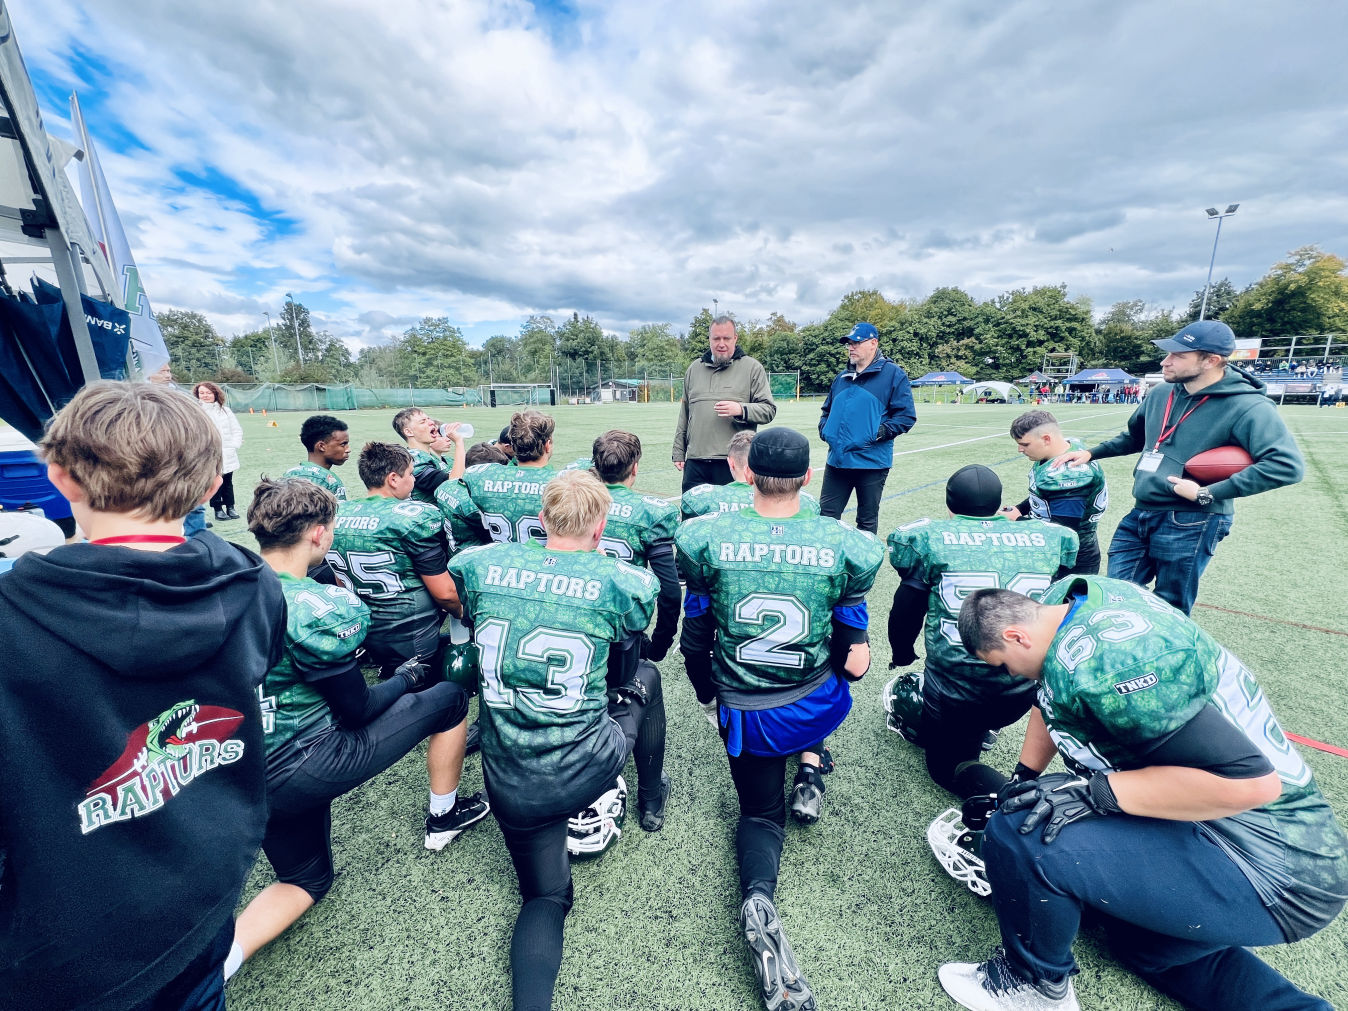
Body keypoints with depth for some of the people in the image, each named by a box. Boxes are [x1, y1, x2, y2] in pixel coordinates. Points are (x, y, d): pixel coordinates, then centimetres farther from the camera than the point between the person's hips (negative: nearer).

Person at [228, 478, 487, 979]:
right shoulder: (322, 609, -24)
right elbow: (357, 710, -13)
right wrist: (408, 677, 4)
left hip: (247, 780, 8)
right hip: (305, 770, -8)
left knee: (306, 880, 31)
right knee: (449, 697, 8)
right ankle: (444, 815, 27)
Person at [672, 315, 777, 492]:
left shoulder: (752, 367, 4)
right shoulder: (694, 368, 17)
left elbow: (769, 409, 1)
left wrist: (741, 410, -18)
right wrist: (678, 452, 18)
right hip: (695, 462, 4)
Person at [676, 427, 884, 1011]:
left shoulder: (707, 538, -14)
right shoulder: (841, 546, -14)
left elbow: (695, 639, -3)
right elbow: (853, 660, -7)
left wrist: (707, 691, 16)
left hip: (743, 714, -1)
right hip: (816, 708, 1)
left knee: (760, 811, 21)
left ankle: (757, 895, -6)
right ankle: (809, 766, 31)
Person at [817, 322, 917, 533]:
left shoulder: (893, 374, -2)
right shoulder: (842, 377, 16)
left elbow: (906, 416, -7)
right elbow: (827, 409, 27)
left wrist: (880, 433, -17)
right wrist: (824, 428, 8)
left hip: (872, 462, -5)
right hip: (837, 460, 5)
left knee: (867, 522, 9)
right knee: (826, 515, 7)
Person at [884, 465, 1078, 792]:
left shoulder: (929, 538, -8)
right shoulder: (1049, 539, 2)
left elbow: (904, 614, 0)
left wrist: (901, 654, 20)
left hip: (955, 689, -3)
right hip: (1022, 691, 4)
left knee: (948, 767, 18)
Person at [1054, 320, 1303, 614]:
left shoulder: (1246, 407, -13)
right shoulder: (1161, 395, 8)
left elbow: (1287, 464, -22)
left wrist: (1207, 494, -25)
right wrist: (1090, 453, 15)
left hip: (1189, 524, -6)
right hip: (1139, 516, 6)